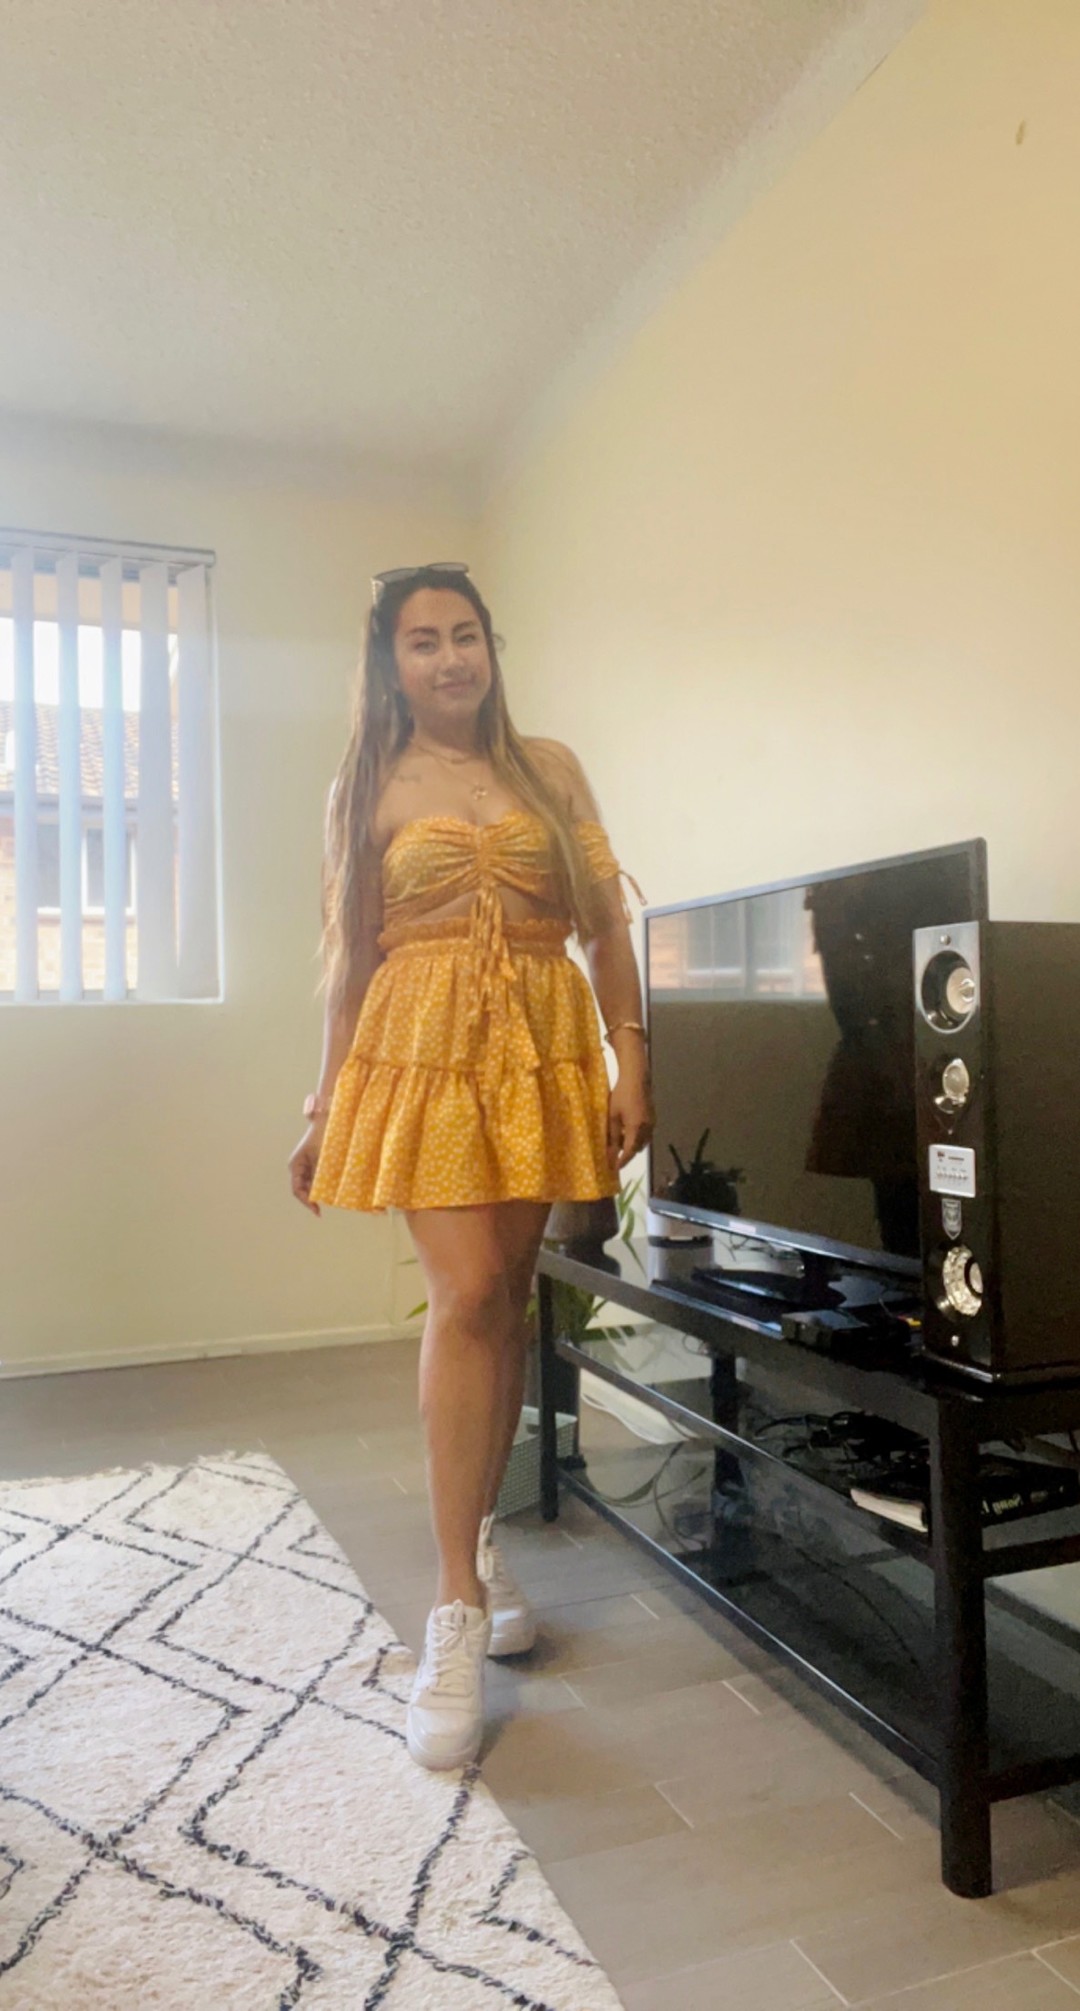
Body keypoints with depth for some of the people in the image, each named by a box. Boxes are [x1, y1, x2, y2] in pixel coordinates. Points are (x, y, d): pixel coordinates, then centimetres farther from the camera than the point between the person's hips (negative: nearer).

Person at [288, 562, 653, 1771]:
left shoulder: (548, 768, 10)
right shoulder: (366, 789, 9)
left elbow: (607, 922, 7)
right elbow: (349, 954, 9)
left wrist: (632, 1066, -1)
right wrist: (327, 1106, 8)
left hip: (543, 1047, 2)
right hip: (422, 1047, -2)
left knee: (506, 1297, 6)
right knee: (465, 1295, -13)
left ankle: (478, 1543, 26)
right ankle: (459, 1606, -3)